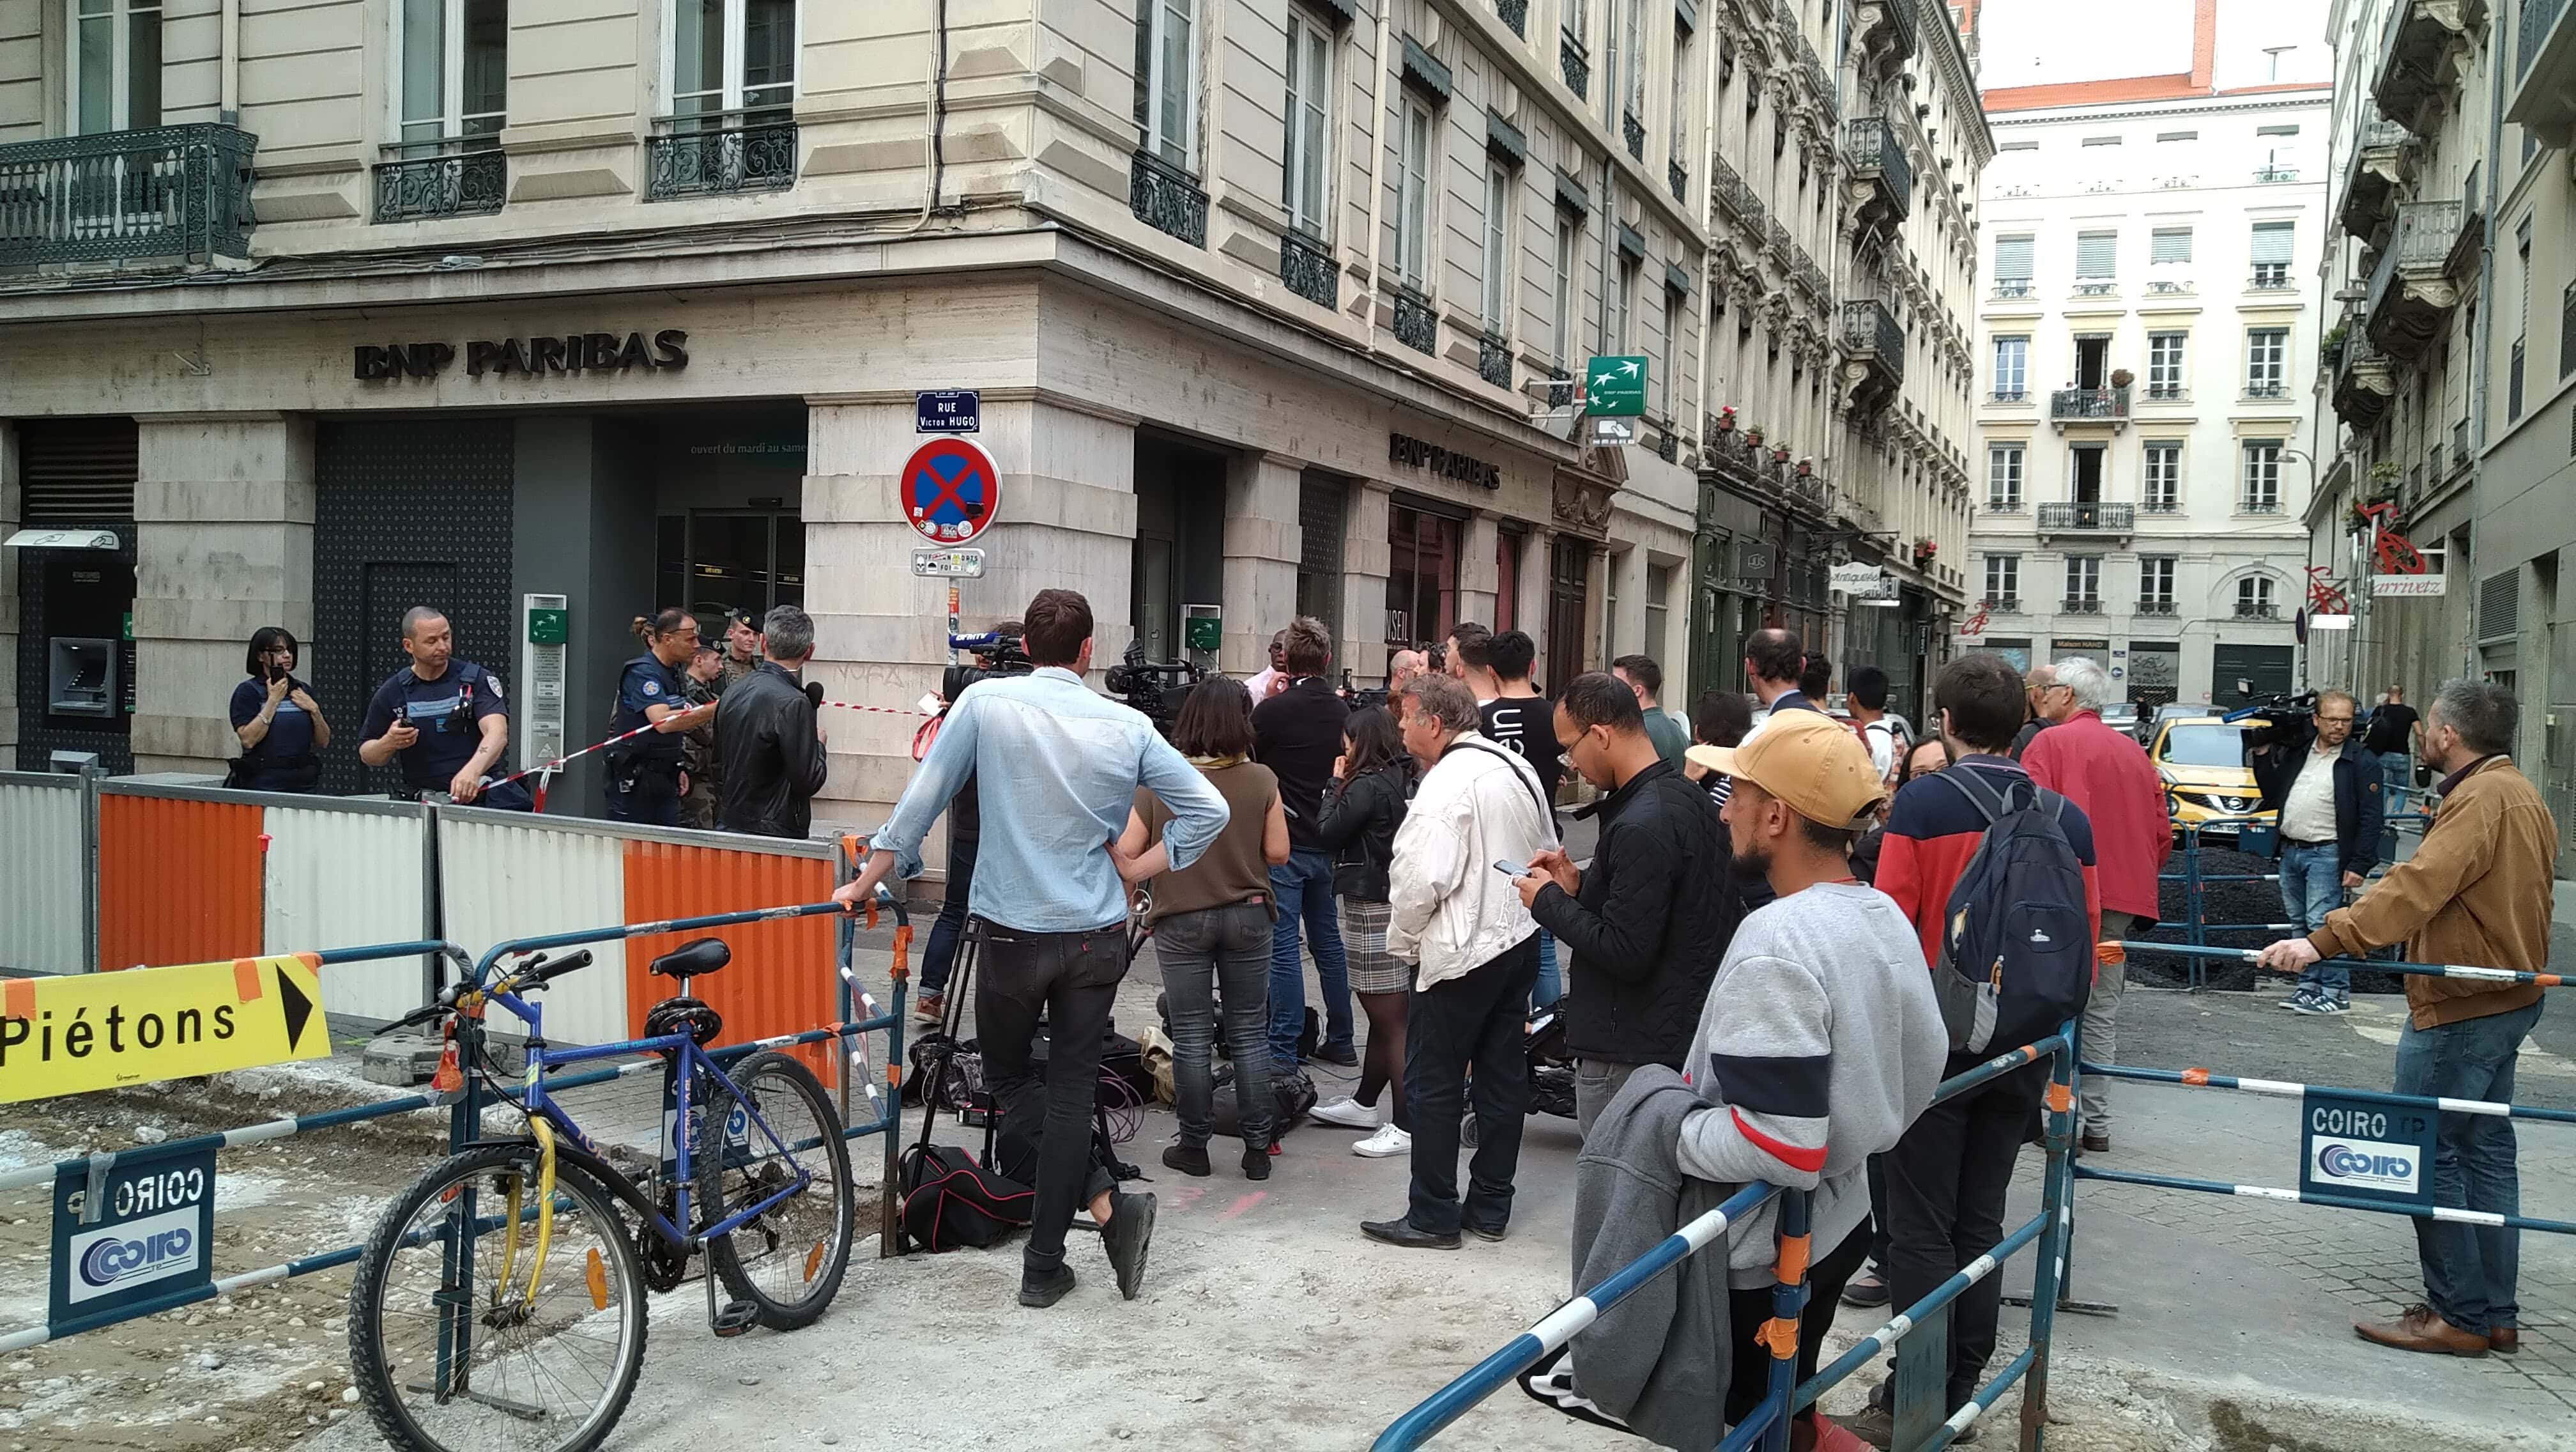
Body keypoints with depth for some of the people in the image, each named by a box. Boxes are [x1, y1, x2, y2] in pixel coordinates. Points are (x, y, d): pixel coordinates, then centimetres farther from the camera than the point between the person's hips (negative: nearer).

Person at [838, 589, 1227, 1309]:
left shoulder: (985, 702, -7)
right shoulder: (1127, 727, -3)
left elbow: (922, 799, -3)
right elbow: (1209, 809, -2)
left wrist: (866, 881, 7)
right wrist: (1138, 868, 6)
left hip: (1014, 934, -1)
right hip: (1097, 937, 2)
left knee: (1009, 1078, 17)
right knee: (1071, 1092, 9)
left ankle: (1104, 1199, -1)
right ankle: (1043, 1268, 13)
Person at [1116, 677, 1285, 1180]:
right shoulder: (1261, 781, -8)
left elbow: (1126, 853, -9)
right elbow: (1278, 852, -3)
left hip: (1181, 921, -1)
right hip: (1247, 916, 1)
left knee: (1192, 1038, 7)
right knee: (1249, 1035, 9)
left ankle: (1193, 1147, 16)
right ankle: (1257, 1149, 14)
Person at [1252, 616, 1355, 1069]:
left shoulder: (1272, 710, -13)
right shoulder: (1343, 710, 4)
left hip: (1284, 844, -6)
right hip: (1328, 843, 6)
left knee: (1282, 944, -2)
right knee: (1327, 940, 15)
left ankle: (1283, 1049, 0)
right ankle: (1340, 1041, 22)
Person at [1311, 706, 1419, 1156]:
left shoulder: (1367, 786, -17)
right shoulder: (1404, 780, 9)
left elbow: (1327, 833, -10)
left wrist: (1336, 784, 0)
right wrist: (1344, 786, 6)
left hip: (1372, 909, -10)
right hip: (1398, 902, 10)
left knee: (1391, 1019, -6)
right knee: (1385, 1013, 19)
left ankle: (1406, 1127, -3)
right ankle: (1364, 1103, 34)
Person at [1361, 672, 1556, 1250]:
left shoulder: (1447, 782, -18)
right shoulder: (1517, 768, 9)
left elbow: (1423, 879, -23)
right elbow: (1547, 851, 18)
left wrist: (1400, 938, -7)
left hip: (1461, 954, -9)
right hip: (1520, 942, 9)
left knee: (1433, 1084, 2)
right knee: (1503, 1077, 13)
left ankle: (1433, 1217, 8)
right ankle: (1490, 1209, 22)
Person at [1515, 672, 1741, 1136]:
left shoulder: (1639, 827, -23)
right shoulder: (1689, 798, 7)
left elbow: (1626, 953, -24)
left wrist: (1548, 901, -11)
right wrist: (1579, 886, 6)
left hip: (1628, 1055, -10)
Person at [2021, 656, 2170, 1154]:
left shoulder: (2051, 743, -4)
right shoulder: (2136, 753, 16)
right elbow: (2162, 834, 16)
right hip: (2124, 900, 6)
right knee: (2102, 1014, 11)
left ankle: (2068, 1118, -4)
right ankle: (2097, 1123, 14)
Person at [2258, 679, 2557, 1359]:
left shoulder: (2480, 799, -19)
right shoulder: (2520, 795, 13)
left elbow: (2416, 887, -31)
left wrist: (2324, 941, -37)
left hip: (2461, 1005, -10)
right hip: (2507, 994, 10)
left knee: (2428, 1151, -4)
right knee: (2485, 1150, 14)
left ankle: (2459, 1315, 2)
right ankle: (2495, 1314, 21)